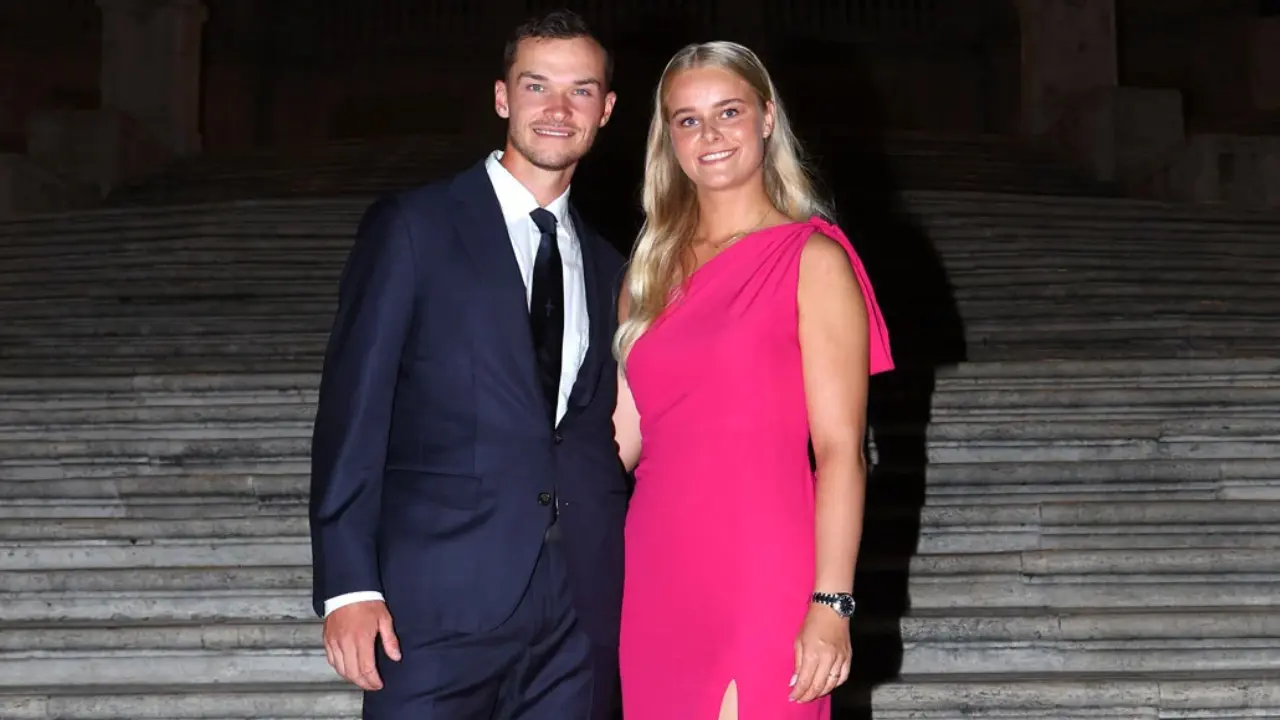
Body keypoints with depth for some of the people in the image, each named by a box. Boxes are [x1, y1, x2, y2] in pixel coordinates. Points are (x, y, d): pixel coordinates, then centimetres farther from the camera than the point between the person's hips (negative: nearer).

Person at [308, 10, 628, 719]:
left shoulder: (604, 267, 15)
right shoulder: (411, 226, 0)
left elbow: (601, 436, 16)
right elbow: (352, 411, -5)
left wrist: (623, 593, 8)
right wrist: (347, 585, -12)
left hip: (581, 610, 4)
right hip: (440, 600, -4)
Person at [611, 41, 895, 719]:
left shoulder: (811, 259, -3)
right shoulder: (653, 269, 13)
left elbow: (840, 448, -9)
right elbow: (622, 437, 11)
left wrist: (831, 604, -15)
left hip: (762, 584, -5)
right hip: (656, 577, 5)